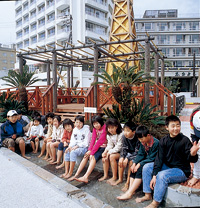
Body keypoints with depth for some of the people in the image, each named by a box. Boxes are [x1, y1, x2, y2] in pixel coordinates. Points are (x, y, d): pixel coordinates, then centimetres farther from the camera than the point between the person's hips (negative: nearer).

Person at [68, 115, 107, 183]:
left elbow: (100, 141, -21)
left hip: (103, 147, -6)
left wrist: (92, 152, -22)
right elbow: (93, 139, -1)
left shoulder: (104, 128, -16)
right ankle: (76, 175, -15)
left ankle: (86, 177, -36)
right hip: (96, 146, 6)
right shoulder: (95, 129, 8)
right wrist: (89, 150, -14)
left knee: (93, 157, -28)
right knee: (86, 156, -15)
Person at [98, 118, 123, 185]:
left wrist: (109, 152, -23)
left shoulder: (121, 135, -20)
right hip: (114, 151, 7)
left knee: (112, 156, -29)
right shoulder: (109, 135, 4)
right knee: (104, 156, -14)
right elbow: (110, 145, 5)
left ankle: (114, 177, -15)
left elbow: (118, 147, -21)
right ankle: (105, 175, -2)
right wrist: (106, 151, -15)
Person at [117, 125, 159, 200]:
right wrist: (134, 163, -15)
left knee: (141, 168, -27)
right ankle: (131, 190, -15)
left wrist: (139, 164, -24)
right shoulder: (143, 142, 0)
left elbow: (152, 159, -23)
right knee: (134, 167, -13)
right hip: (146, 160, 8)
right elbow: (140, 154, 1)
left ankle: (129, 193, -24)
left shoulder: (156, 143, -23)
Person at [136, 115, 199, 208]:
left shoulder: (184, 140, -17)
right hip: (167, 166, 6)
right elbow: (159, 158, -6)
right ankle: (148, 195, 9)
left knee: (162, 175, -30)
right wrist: (154, 175, -13)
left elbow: (192, 160, -18)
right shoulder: (163, 141, -5)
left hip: (181, 170, -6)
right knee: (147, 167, -3)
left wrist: (193, 153, -43)